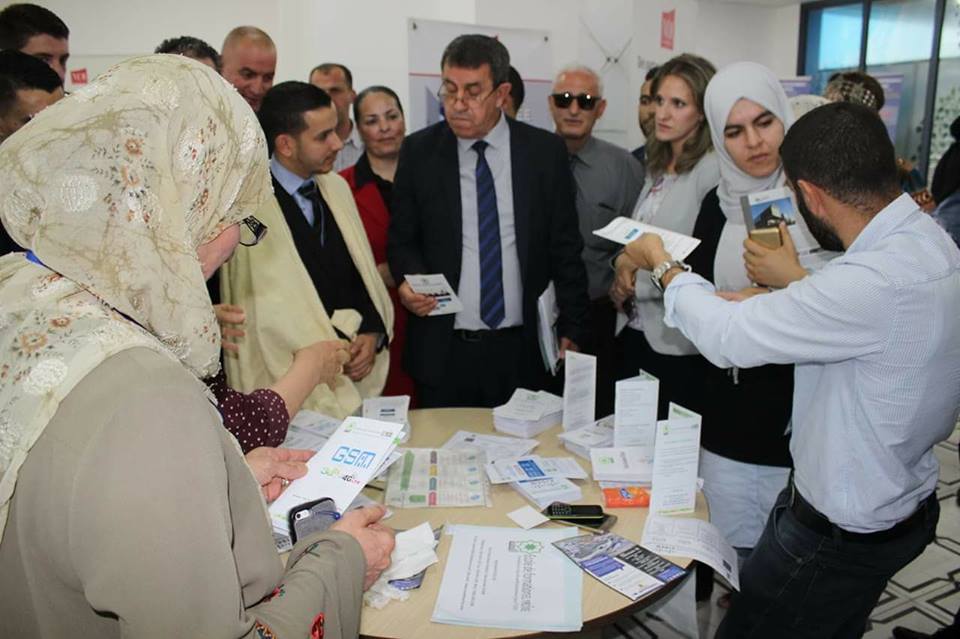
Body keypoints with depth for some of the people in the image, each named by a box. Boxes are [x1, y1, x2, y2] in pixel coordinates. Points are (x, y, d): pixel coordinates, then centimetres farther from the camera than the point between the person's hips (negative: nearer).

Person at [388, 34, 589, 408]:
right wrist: (410, 279, -13)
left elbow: (565, 248, 4)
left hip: (522, 350, 0)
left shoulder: (545, 151, 0)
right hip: (442, 351, 0)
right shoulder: (418, 151, 1)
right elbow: (402, 239, 8)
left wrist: (572, 330, 3)